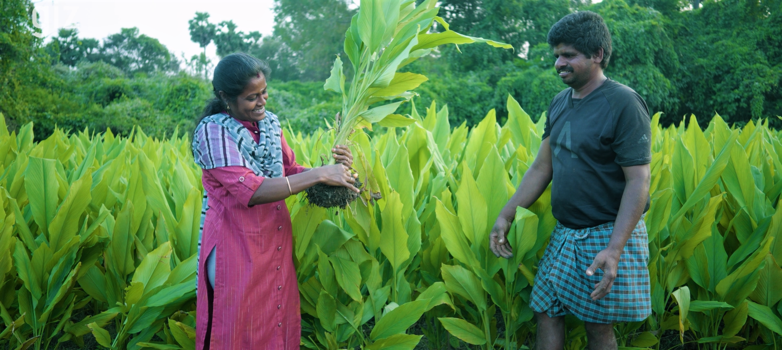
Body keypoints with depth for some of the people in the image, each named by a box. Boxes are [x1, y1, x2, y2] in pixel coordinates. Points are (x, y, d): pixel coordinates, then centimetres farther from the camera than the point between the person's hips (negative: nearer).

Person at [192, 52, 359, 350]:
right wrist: (319, 174, -25)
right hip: (236, 247, -6)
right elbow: (249, 190, -25)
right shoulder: (213, 130, -15)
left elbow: (291, 171, 9)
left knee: (280, 326, 14)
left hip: (277, 243, 6)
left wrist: (335, 167, -11)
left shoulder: (270, 122, 4)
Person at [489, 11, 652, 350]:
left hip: (609, 234, -6)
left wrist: (614, 250, -26)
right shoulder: (560, 103, 8)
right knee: (546, 312, 8)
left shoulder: (623, 104, -15)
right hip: (564, 234, 7)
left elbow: (638, 182, -19)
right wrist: (506, 215, 6)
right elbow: (542, 166, 13)